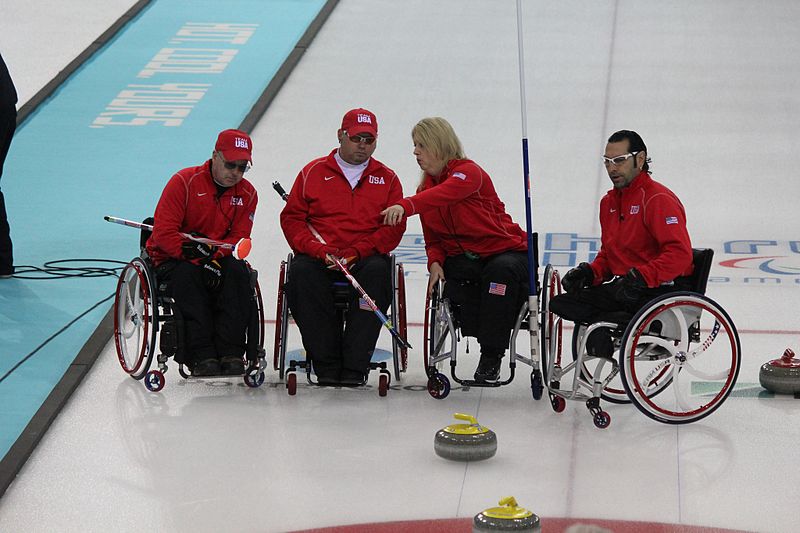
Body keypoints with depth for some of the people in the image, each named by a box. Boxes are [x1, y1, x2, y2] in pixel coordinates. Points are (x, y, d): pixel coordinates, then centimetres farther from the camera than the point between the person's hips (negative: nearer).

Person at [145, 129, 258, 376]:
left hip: (219, 260, 3)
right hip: (171, 260, -3)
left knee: (238, 271, -28)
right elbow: (163, 232, -17)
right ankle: (201, 355, -37)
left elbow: (239, 239, -4)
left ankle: (230, 351, -30)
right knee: (187, 274, -36)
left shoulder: (247, 194, 3)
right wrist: (200, 259, -26)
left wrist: (213, 253, -26)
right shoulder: (184, 182, -12)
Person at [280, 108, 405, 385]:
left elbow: (394, 227, 4)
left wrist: (357, 253, -12)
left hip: (365, 258, 0)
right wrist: (319, 250, -10)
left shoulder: (387, 178, 14)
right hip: (319, 257, 0)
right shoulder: (313, 172, 14)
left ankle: (354, 366, -34)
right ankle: (326, 364, -30)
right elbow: (292, 218, 8)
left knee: (378, 270, -34)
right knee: (302, 271, -33)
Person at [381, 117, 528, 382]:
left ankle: (491, 356, -31)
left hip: (505, 249, -5)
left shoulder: (469, 172, -13)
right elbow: (432, 238, 13)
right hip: (462, 257, 5)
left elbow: (445, 194, -37)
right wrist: (435, 262, -12)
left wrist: (406, 206, -55)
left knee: (502, 269, -39)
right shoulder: (425, 189, 11)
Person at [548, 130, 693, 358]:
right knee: (561, 303, -5)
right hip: (623, 286, 8)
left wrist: (639, 277, -30)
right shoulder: (609, 202, 16)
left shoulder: (659, 199, -12)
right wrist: (590, 272, 3)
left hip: (663, 289, -8)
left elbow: (680, 254, -22)